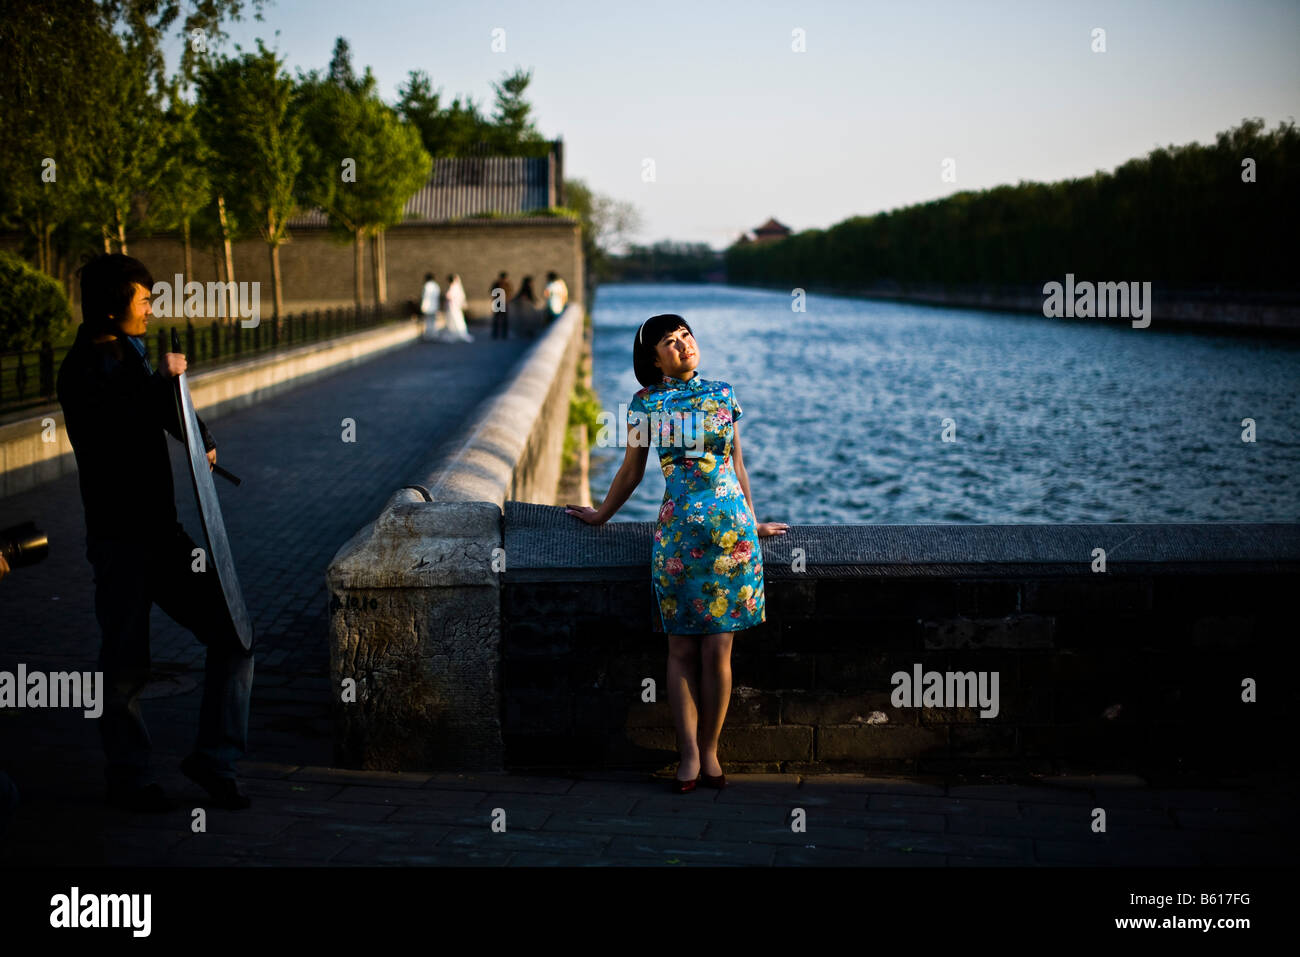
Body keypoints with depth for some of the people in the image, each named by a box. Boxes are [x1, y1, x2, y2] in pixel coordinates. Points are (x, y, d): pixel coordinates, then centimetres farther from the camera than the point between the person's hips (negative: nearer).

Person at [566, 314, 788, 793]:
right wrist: (601, 514, 23)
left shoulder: (723, 393, 8)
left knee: (717, 649, 0)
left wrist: (752, 521, 23)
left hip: (730, 528, 1)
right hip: (677, 532, 0)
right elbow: (631, 471, 16)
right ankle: (689, 757, 8)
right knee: (682, 649, 1)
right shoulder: (645, 403, 4)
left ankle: (709, 750, 13)